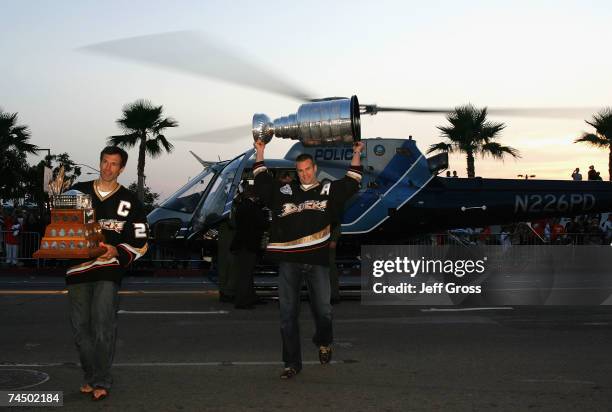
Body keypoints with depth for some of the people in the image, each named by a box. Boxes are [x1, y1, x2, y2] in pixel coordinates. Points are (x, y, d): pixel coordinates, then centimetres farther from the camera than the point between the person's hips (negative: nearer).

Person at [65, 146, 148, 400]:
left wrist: (117, 251, -14)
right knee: (80, 327, 6)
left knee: (103, 327, -10)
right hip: (77, 267, 3)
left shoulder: (129, 201, 6)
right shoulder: (78, 191, 11)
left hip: (108, 269, -3)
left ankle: (101, 382, 1)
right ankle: (90, 377, 21)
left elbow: (140, 243, 4)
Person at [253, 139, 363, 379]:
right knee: (288, 314, 2)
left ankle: (323, 342, 38)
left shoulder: (328, 191, 13)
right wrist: (260, 153, 23)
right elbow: (261, 181, 21)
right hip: (289, 261, 1)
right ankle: (292, 363, 11)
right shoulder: (284, 192, 15)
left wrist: (356, 155, 16)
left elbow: (351, 183, 16)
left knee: (323, 310, 5)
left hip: (317, 260, -1)